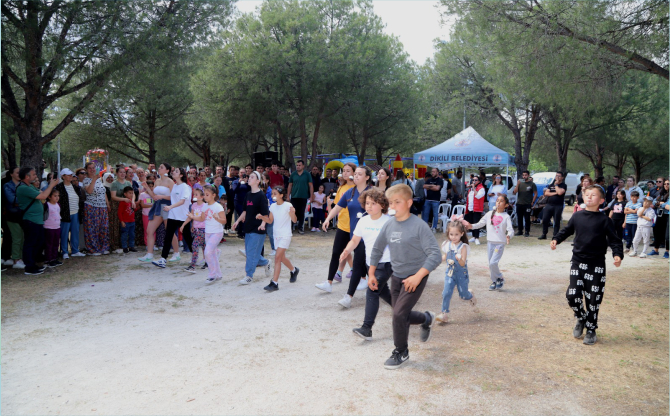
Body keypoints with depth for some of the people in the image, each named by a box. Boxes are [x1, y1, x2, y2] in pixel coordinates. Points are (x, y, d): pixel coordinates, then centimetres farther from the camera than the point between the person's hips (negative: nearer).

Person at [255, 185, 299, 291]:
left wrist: (293, 213, -34)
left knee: (277, 257, -15)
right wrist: (261, 217, -6)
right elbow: (270, 221, 11)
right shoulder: (273, 206, 5)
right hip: (276, 235, 7)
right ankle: (294, 270, 45)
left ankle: (274, 283, -13)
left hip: (285, 236, -7)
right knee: (282, 257, 18)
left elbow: (294, 220, -14)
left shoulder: (288, 206, -12)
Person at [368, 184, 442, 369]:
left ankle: (401, 353, 10)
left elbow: (435, 255, -23)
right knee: (402, 315, 13)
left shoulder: (419, 226, -19)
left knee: (399, 314, -12)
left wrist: (418, 276, -28)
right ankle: (426, 319, 45)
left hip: (415, 277, -6)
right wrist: (371, 274, 11)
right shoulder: (388, 225, -2)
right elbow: (377, 250, 12)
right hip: (396, 276, 6)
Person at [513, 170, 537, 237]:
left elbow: (535, 194, 1)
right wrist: (517, 184, -10)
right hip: (519, 204, 4)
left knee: (527, 218, -3)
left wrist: (532, 202, -6)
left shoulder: (532, 184, 1)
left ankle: (527, 232, 3)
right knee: (519, 218, 7)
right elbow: (514, 192, 2)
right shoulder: (520, 183, 10)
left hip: (527, 204, -4)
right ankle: (520, 231, 16)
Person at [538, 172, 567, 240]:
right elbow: (546, 193, 4)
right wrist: (555, 193, -8)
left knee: (556, 222, -1)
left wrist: (556, 185, -6)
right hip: (549, 205, 4)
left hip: (558, 206, -4)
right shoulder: (551, 185, 16)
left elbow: (560, 192, -18)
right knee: (545, 220, 3)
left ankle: (555, 236, 7)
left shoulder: (563, 186, 2)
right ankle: (544, 235, 14)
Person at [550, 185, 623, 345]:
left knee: (593, 299, 4)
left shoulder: (604, 220, -6)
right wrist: (556, 239, 0)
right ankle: (581, 319, 27)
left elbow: (614, 240, -4)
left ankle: (591, 330, 21)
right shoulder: (577, 216, 2)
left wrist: (618, 255, -20)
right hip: (577, 261, 2)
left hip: (596, 265, -2)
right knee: (572, 295, -3)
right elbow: (566, 230, 16)